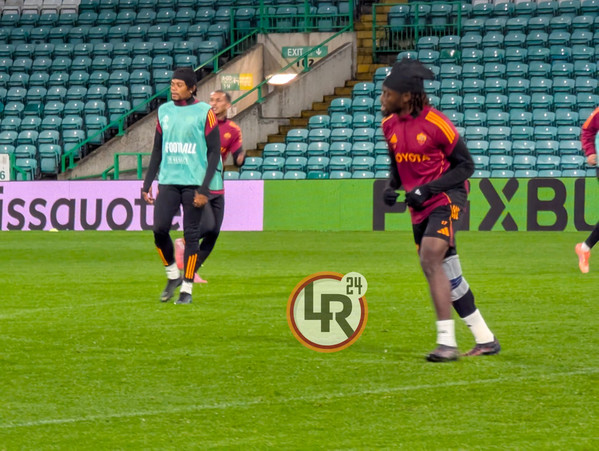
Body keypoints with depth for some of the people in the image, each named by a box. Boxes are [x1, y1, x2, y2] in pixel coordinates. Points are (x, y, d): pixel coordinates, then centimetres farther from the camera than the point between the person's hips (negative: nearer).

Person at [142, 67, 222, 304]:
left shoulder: (204, 112, -3)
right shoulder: (164, 111, 10)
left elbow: (214, 152, -5)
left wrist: (204, 189, -12)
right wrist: (147, 182, 10)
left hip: (194, 183, -4)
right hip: (168, 181, 4)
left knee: (191, 235, -3)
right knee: (159, 229, -9)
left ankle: (187, 288, 6)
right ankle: (172, 275, 13)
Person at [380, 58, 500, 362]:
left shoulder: (436, 123, -17)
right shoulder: (390, 125, 5)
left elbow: (465, 166, -10)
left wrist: (427, 189, -20)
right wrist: (391, 186, -2)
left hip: (447, 197, -8)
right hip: (420, 206, 8)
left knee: (430, 259, -24)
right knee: (447, 276, 10)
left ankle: (446, 342, -24)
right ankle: (485, 340, 21)